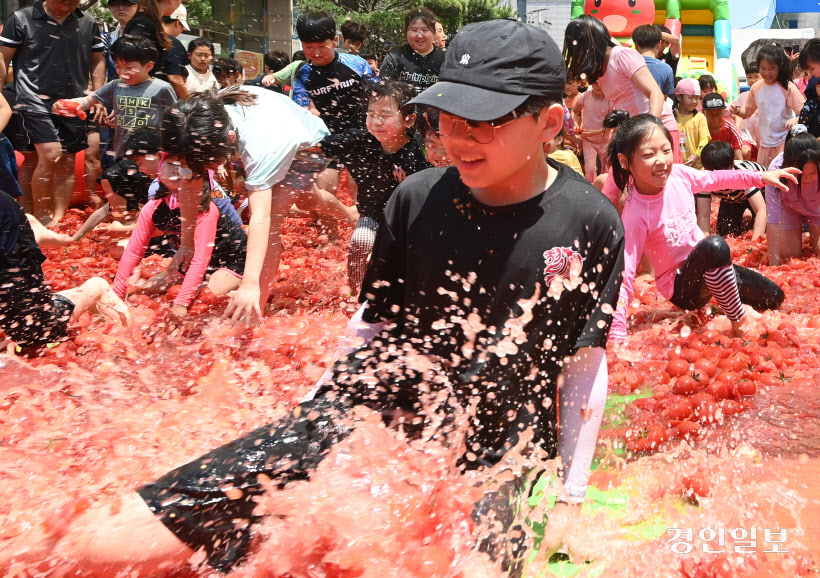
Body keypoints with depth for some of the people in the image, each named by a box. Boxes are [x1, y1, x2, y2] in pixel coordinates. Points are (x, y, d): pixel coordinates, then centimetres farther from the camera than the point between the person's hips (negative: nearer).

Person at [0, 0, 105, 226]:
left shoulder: (88, 24, 7)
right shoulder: (21, 19, -2)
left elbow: (97, 61, 16)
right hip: (35, 100, -4)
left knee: (67, 162, 5)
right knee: (50, 154, -18)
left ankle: (58, 221, 14)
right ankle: (41, 218, -6)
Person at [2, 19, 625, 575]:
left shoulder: (592, 224, -6)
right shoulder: (416, 199, -1)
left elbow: (585, 369, 1)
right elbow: (373, 329, 10)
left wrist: (569, 497, 4)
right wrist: (314, 417, 9)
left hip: (496, 463, -1)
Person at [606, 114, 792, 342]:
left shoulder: (677, 174, -12)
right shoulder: (636, 214, -28)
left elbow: (714, 179, 11)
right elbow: (624, 274, -31)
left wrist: (761, 177, 9)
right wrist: (617, 336, -38)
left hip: (707, 267, 7)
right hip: (680, 286, -7)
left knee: (775, 298, 9)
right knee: (714, 245, -36)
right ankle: (739, 324, -21)